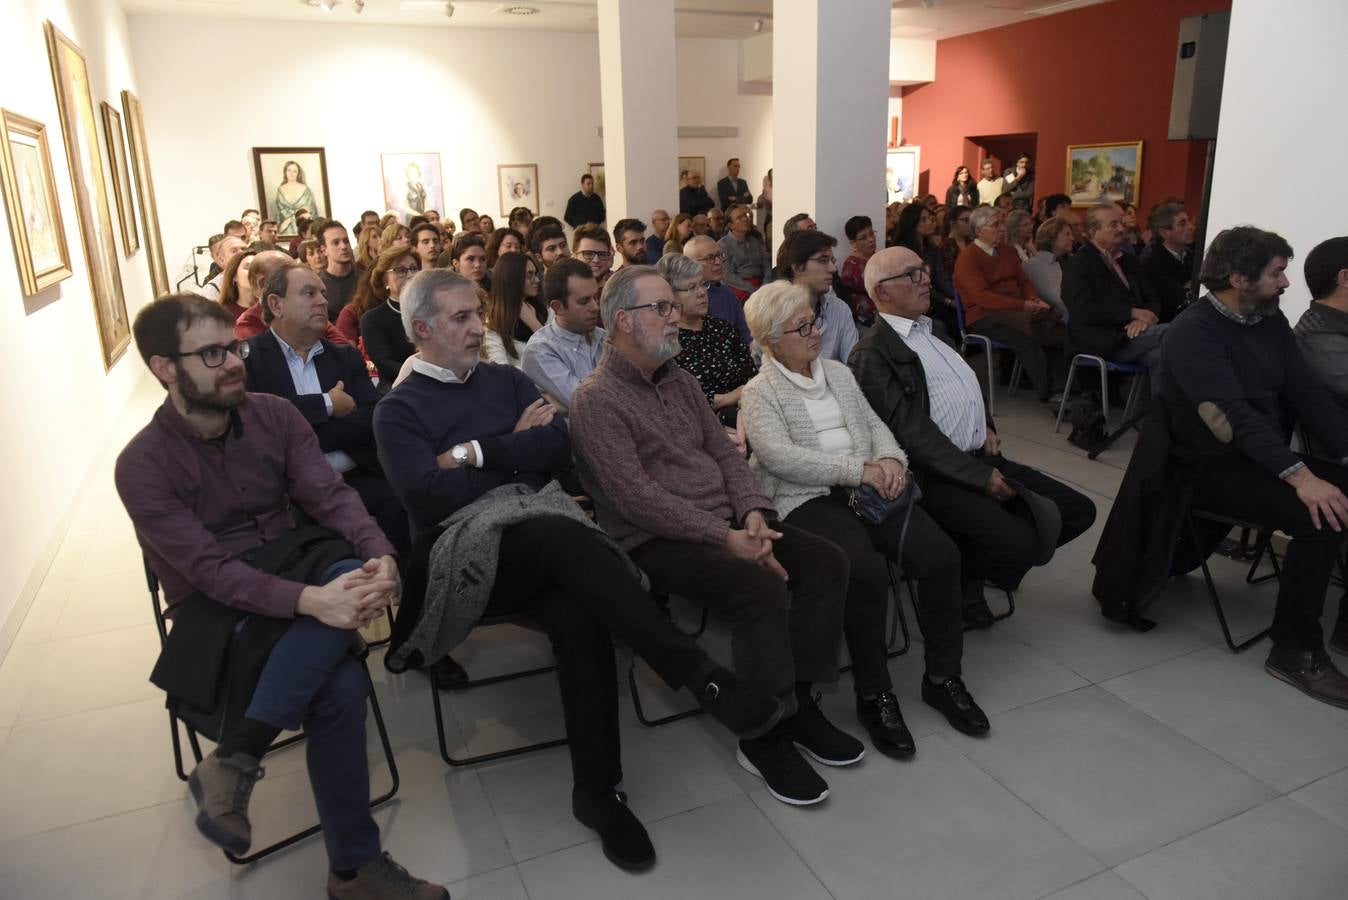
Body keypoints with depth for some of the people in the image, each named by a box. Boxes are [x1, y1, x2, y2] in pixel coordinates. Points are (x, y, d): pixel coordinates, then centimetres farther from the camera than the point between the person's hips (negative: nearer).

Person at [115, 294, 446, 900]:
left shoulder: (274, 415, -1)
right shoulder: (143, 466, -14)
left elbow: (329, 495, -11)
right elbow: (212, 571, -23)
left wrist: (380, 555, -33)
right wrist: (310, 601, -39)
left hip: (291, 569, 4)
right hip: (217, 607, -4)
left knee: (353, 573, -33)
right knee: (341, 685, -30)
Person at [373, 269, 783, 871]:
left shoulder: (506, 380, 20)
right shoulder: (397, 410, 9)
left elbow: (559, 446, 4)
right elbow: (429, 495, -8)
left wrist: (475, 452, -3)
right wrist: (515, 445, -1)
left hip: (543, 545, 4)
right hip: (467, 547, -3)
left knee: (579, 613, -31)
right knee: (566, 536, -36)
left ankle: (597, 789, -20)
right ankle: (700, 674, -37)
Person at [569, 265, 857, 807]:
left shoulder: (680, 382, 16)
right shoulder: (596, 400, -10)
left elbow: (725, 452, 13)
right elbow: (637, 497, -18)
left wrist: (753, 513, -7)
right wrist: (725, 538, -21)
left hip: (726, 523, 8)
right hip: (656, 541, -8)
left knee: (825, 560, -9)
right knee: (762, 588, -29)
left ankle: (799, 701, 2)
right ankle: (763, 738, -11)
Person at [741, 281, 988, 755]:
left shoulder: (838, 372, 22)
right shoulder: (759, 394, 1)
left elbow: (874, 422, 18)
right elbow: (780, 456, -14)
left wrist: (890, 458, -6)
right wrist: (858, 470, -18)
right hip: (808, 499, -5)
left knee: (941, 555, -17)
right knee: (867, 571, -32)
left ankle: (943, 677, 2)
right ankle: (873, 695, -12)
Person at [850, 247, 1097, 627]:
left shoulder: (930, 330, 17)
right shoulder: (872, 355, -12)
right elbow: (914, 433, -17)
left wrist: (987, 426, 7)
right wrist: (981, 476, -17)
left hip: (981, 457, 9)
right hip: (938, 476, -9)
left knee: (1078, 510, 4)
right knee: (1019, 542, -26)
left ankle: (969, 559, 12)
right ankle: (960, 582, 5)